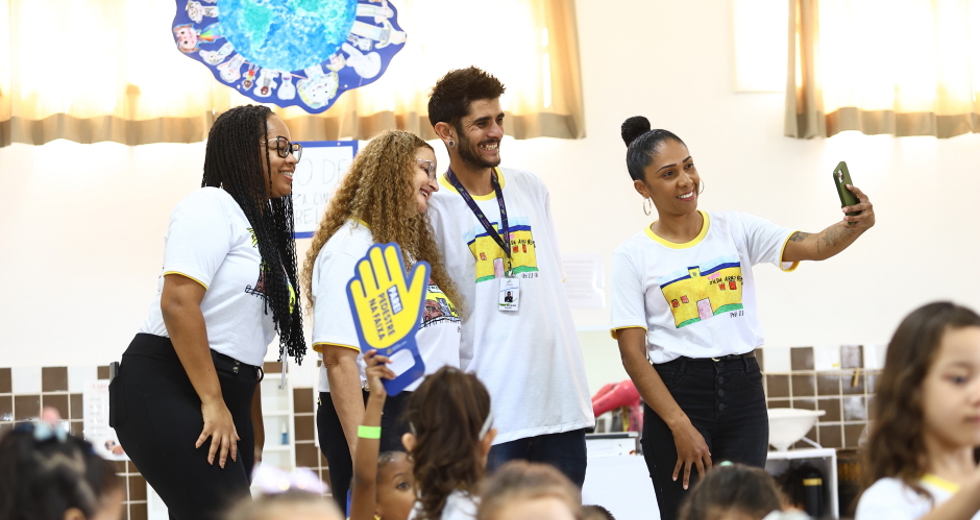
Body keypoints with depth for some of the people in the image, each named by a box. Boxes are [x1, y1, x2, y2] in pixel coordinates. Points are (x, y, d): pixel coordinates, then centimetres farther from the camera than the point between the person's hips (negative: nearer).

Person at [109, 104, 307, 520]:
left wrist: (255, 438, 19)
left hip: (225, 398, 9)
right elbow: (177, 303, -18)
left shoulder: (263, 228, 20)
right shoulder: (212, 206, -6)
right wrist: (212, 403, -20)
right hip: (166, 389, -9)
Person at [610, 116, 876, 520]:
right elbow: (633, 354, -6)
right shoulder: (633, 256, -1)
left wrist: (855, 225, -30)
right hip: (676, 393, -2)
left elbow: (813, 247, -8)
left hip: (743, 387, 3)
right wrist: (679, 425, -14)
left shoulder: (735, 229, 6)